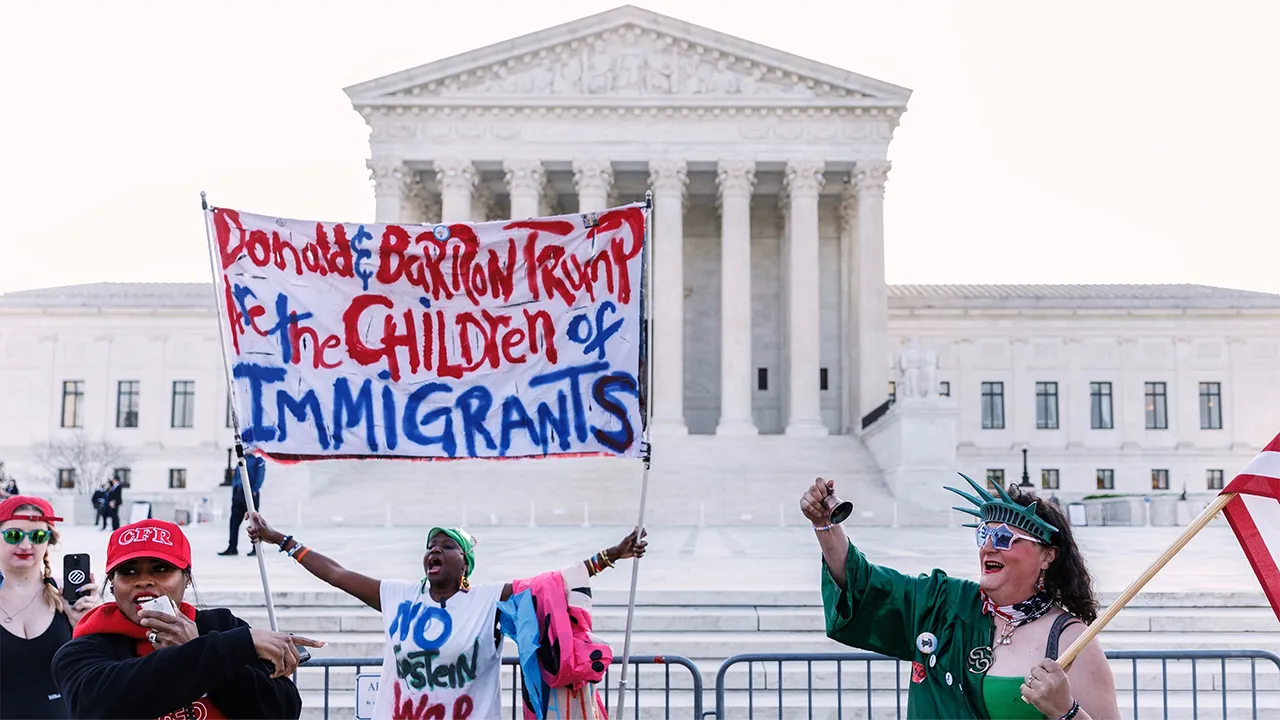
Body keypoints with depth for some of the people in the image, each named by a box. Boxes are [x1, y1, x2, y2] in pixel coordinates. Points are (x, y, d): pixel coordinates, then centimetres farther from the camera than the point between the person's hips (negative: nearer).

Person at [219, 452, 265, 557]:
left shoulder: (258, 460, -2)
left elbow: (260, 475, -11)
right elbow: (236, 475, 22)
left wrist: (254, 490, -19)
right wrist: (234, 488, 14)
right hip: (238, 493, 7)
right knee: (234, 520, 5)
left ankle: (257, 548, 5)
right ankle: (232, 547, 10)